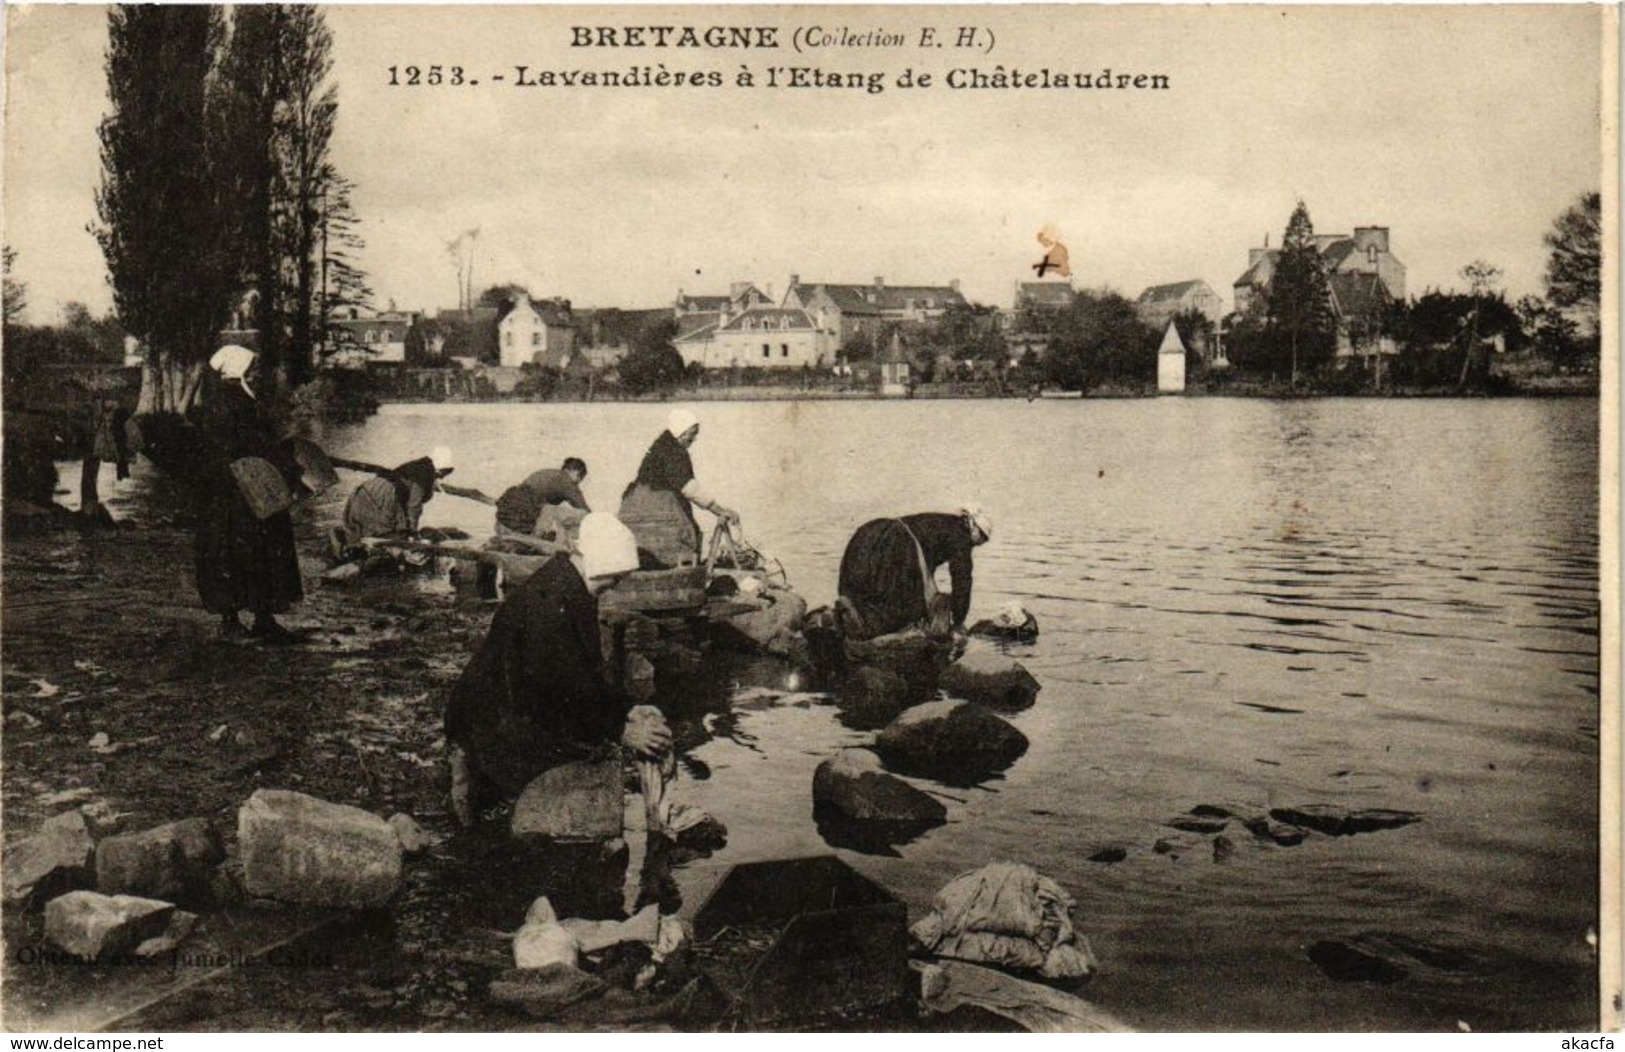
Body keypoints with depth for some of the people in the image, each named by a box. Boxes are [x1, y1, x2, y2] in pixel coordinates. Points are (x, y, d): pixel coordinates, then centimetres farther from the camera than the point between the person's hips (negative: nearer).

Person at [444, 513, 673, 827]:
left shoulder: (574, 590, 6)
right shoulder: (548, 601, -25)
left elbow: (589, 672, 13)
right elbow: (565, 687, -24)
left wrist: (627, 710, 3)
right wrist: (621, 732, -18)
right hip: (496, 723, -10)